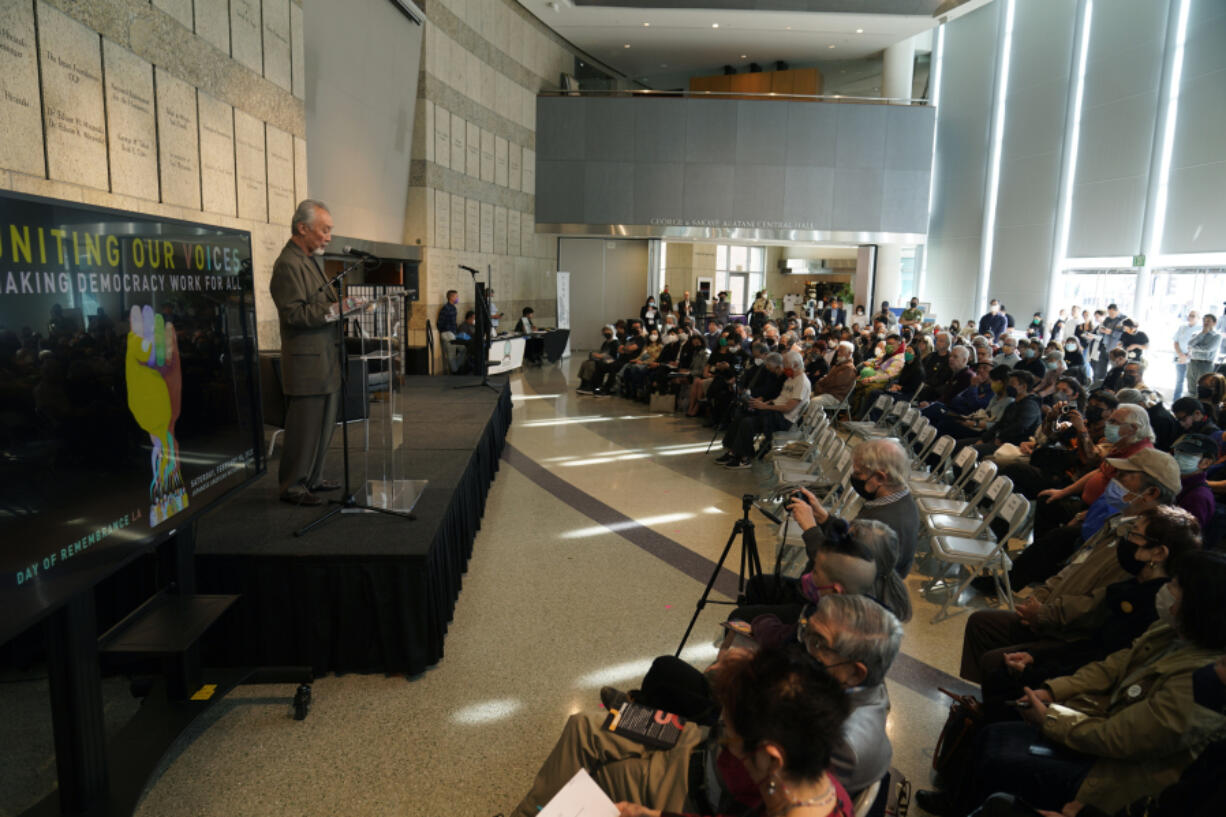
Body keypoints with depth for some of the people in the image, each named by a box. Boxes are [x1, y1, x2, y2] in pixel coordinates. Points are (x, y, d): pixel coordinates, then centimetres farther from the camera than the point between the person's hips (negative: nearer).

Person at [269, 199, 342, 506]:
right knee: (304, 429, -3)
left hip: (324, 361, 10)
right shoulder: (288, 265, -14)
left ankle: (312, 478, 28)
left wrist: (341, 305, 10)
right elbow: (294, 313, -21)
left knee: (323, 426, 16)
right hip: (307, 364, -10)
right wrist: (333, 310, -24)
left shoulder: (308, 261, 18)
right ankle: (292, 486, 9)